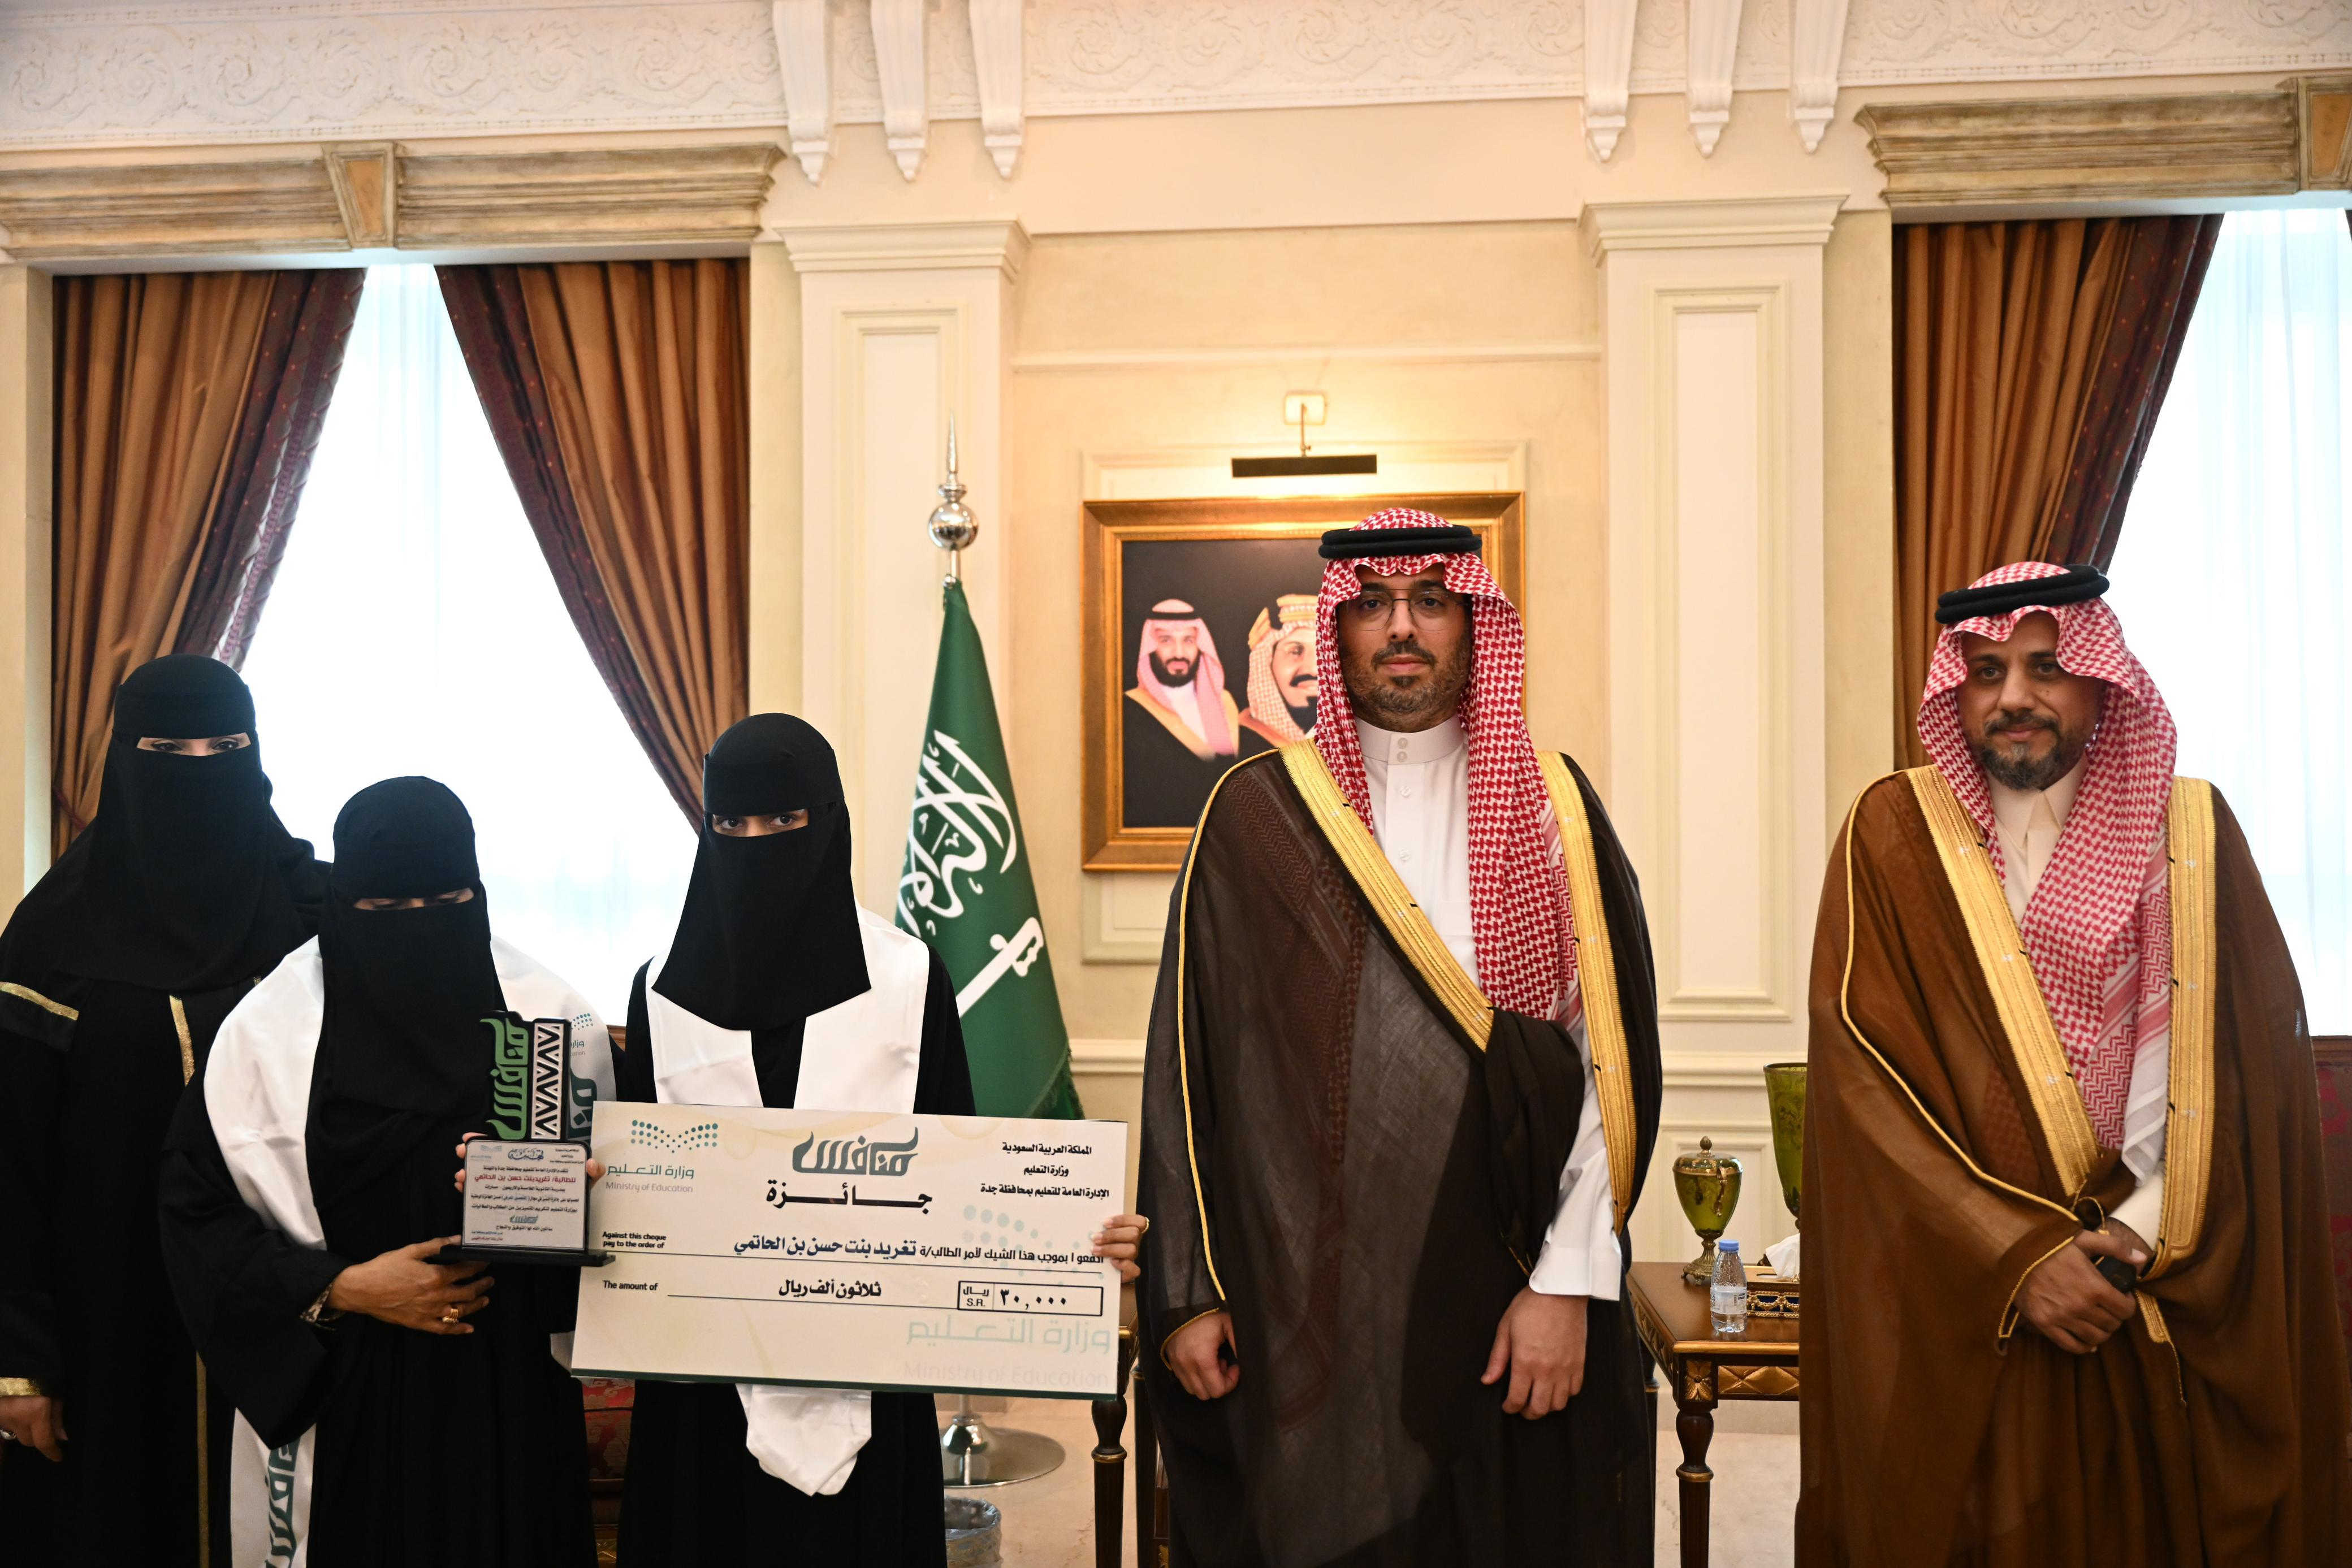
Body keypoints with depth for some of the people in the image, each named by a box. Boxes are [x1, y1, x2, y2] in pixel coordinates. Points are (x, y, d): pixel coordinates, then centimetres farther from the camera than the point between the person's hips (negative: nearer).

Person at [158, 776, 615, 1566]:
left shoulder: (556, 1017, -1)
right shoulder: (269, 1028, -3)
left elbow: (600, 1184, 4)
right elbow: (198, 1211, -4)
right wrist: (343, 1288, -14)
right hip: (337, 1400, -1)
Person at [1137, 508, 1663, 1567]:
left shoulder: (1552, 807, 4)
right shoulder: (1255, 815, 2)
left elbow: (1610, 1056, -1)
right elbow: (1188, 1063, 1)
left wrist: (1567, 1282, -9)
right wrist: (1189, 1290, -2)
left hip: (1510, 1302, 1)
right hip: (1301, 1304, -1)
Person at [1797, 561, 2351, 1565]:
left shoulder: (2191, 832, 5)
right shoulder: (1895, 833, -1)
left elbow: (2260, 1059, 0)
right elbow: (1861, 1069, -9)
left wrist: (2147, 1232, -12)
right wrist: (2018, 1256, -15)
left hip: (2177, 1313, 2)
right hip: (1959, 1317, -2)